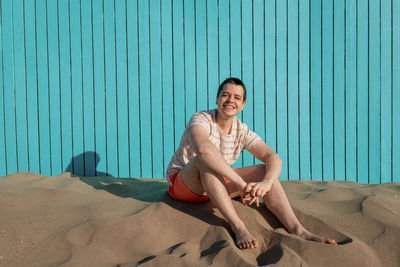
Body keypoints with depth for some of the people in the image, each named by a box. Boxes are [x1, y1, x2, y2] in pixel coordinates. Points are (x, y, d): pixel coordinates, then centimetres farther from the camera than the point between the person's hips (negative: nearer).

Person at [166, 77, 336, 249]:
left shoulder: (242, 131, -2)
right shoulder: (201, 120, -20)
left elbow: (274, 158, -13)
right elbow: (203, 148, -44)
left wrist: (266, 182, -36)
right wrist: (241, 183, -47)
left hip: (216, 186, 5)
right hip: (182, 185, -5)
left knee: (265, 170, -13)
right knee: (205, 159, -37)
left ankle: (297, 230, -29)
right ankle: (237, 227, -42)